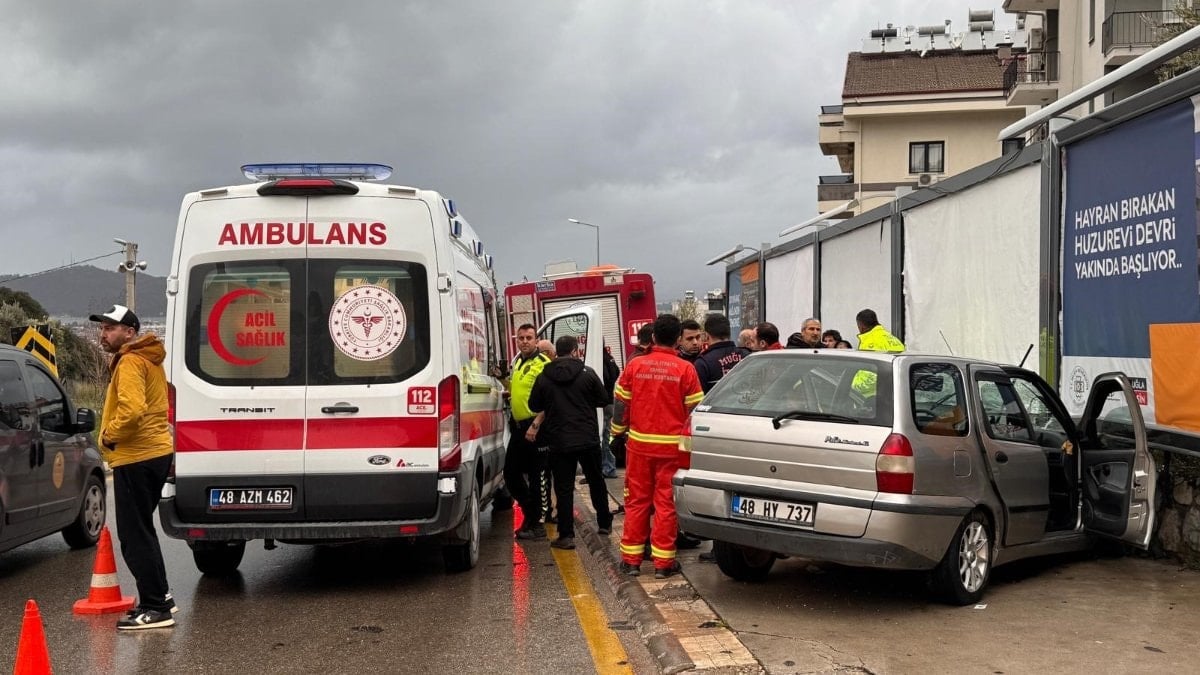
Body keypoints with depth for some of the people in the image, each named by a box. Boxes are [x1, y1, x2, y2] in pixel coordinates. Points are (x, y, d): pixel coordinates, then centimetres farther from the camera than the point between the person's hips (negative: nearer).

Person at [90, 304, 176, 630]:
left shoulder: (130, 362, -14)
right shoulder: (147, 359, 18)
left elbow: (132, 409, -28)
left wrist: (109, 435, -14)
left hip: (136, 457, -11)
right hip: (156, 452, 11)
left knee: (135, 536, -7)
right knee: (141, 530, 19)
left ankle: (156, 608, -6)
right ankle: (158, 597, 26)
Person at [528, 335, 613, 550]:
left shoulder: (544, 378, -4)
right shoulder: (587, 373, -6)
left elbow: (534, 406, 4)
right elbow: (603, 399, -2)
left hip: (559, 442, -1)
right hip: (588, 439, 1)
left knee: (564, 488, 3)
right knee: (596, 481, 19)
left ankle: (566, 535, 1)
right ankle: (604, 523, 32)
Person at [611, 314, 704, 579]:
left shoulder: (634, 366, -2)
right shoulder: (685, 369, -7)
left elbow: (621, 404, 4)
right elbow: (694, 409, -5)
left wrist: (619, 432, 18)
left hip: (639, 444, 2)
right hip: (672, 446, -2)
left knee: (636, 501, 11)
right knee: (666, 503, 4)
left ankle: (631, 559, 16)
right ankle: (663, 562, 8)